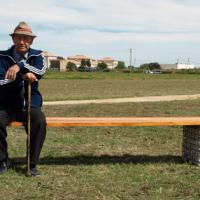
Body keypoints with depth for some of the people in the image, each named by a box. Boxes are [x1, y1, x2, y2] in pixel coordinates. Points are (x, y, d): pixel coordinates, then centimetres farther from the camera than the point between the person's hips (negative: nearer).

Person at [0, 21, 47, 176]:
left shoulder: (37, 55, 3)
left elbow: (40, 70, -21)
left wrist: (20, 66, -37)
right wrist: (23, 77, -26)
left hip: (30, 105, 0)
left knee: (40, 122, -30)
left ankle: (33, 164, -12)